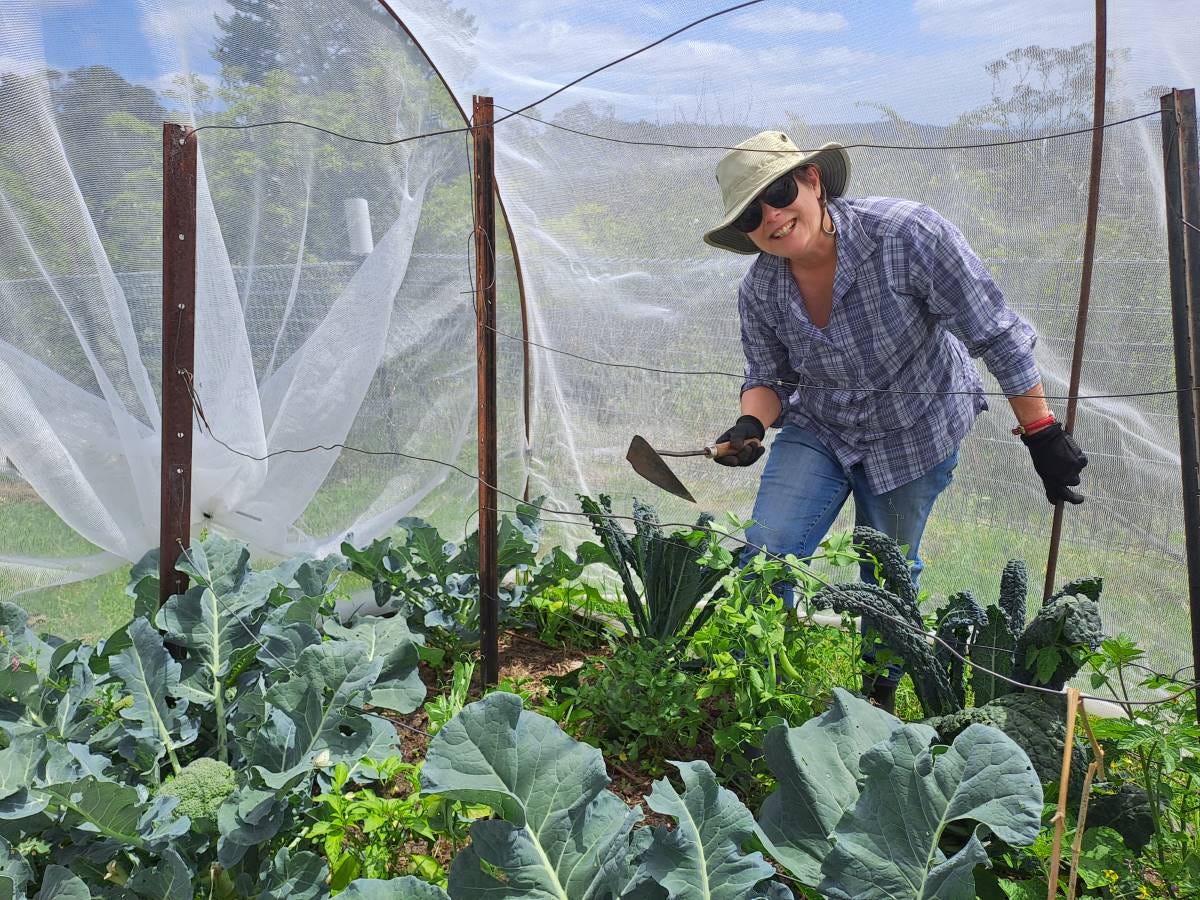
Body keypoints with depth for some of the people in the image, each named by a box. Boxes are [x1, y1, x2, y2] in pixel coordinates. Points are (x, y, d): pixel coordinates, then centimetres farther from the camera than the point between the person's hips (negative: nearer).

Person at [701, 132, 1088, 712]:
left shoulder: (906, 234, -30)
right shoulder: (759, 291, -17)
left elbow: (996, 335, -23)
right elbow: (770, 377, -1)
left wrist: (1042, 435, -18)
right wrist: (750, 425, -25)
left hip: (915, 433, -2)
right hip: (817, 430, 3)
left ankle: (879, 696, 38)